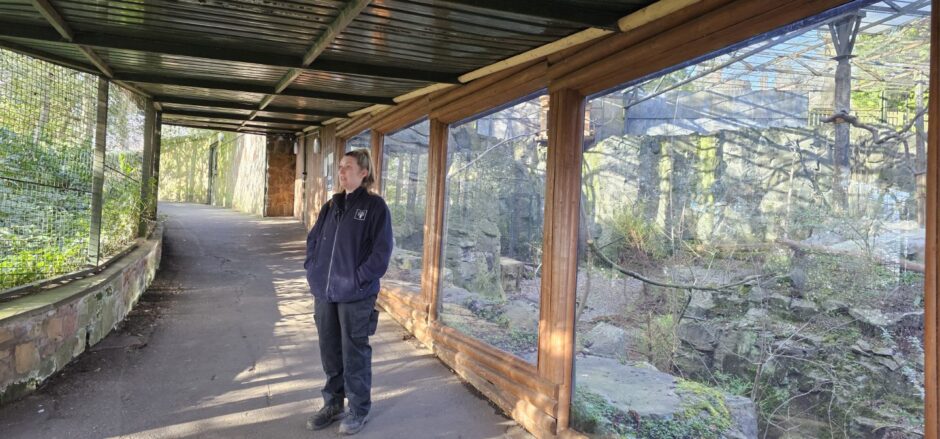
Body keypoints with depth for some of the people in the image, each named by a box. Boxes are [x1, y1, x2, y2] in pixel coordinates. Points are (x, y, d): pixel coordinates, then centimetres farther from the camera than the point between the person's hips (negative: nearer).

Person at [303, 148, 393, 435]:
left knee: (354, 354, 5)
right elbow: (313, 239, 18)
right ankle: (332, 404, 32)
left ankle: (358, 410, 21)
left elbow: (382, 250, -12)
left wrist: (359, 279, -17)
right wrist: (312, 269, 5)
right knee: (330, 352, 16)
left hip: (356, 295, -6)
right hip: (324, 292, 6)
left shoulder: (375, 206, -7)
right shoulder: (331, 206, 11)